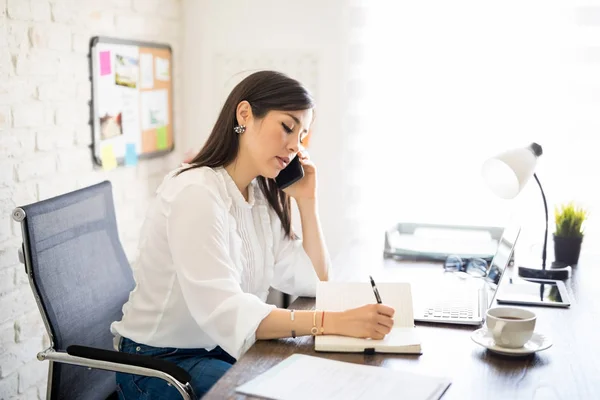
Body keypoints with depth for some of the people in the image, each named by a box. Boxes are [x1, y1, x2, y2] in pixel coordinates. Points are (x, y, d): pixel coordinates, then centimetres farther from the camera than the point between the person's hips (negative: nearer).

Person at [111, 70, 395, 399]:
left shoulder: (261, 196, 3)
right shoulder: (196, 192, -23)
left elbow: (312, 283, 4)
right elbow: (224, 312, -33)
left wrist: (306, 201, -4)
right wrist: (336, 322, -40)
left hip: (223, 348, 8)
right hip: (161, 360, -7)